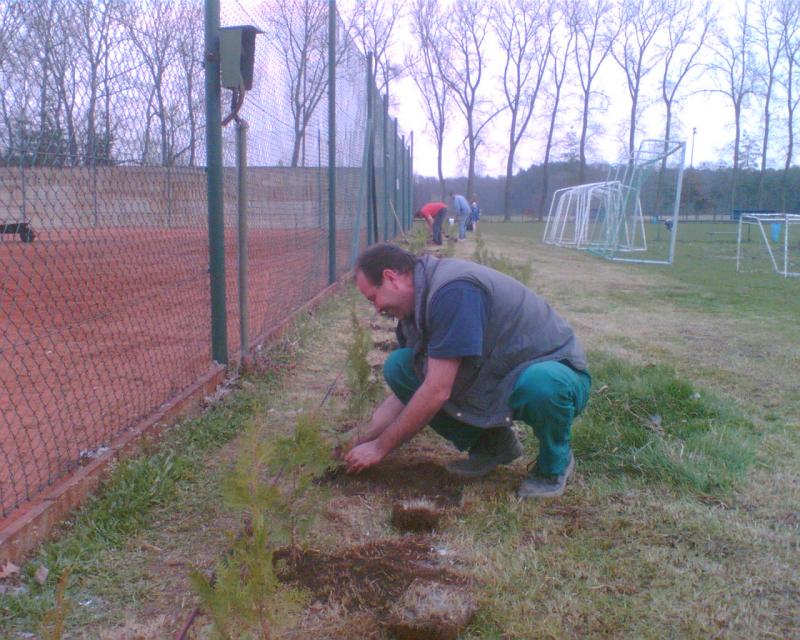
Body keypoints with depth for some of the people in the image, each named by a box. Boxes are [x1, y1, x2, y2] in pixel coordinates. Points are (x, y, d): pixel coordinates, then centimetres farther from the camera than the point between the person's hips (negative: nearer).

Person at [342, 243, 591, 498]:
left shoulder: (452, 291, -29)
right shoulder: (415, 307, 1)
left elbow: (437, 392, -29)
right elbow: (407, 389, 8)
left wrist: (380, 447, -18)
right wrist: (364, 438, -1)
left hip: (552, 375, -7)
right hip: (492, 380, 8)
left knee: (542, 383, -44)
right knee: (398, 365, -7)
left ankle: (556, 461, -9)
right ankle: (491, 443, 6)